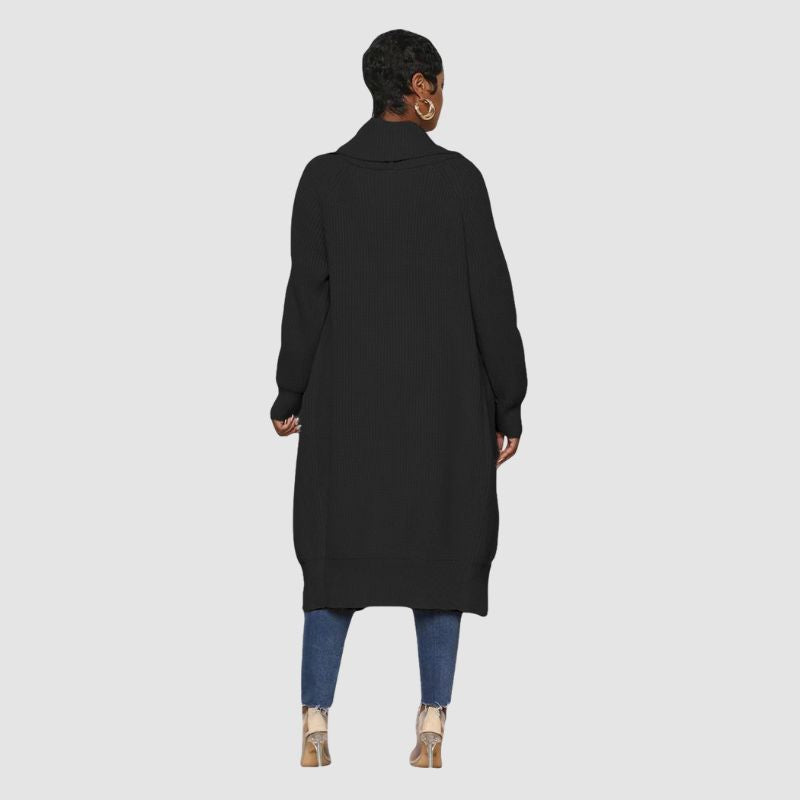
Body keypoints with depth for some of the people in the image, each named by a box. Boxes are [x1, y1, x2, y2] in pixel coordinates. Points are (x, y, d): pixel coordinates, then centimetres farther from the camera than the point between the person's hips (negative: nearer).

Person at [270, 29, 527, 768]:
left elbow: (307, 294, -6)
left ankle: (315, 731, 3)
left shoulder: (323, 178, -4)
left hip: (348, 400, 1)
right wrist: (508, 405, 1)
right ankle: (431, 735, 3)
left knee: (338, 555, 11)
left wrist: (291, 396, 6)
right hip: (442, 401, -1)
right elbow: (491, 297, -7)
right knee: (439, 554, 8)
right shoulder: (459, 178, -7)